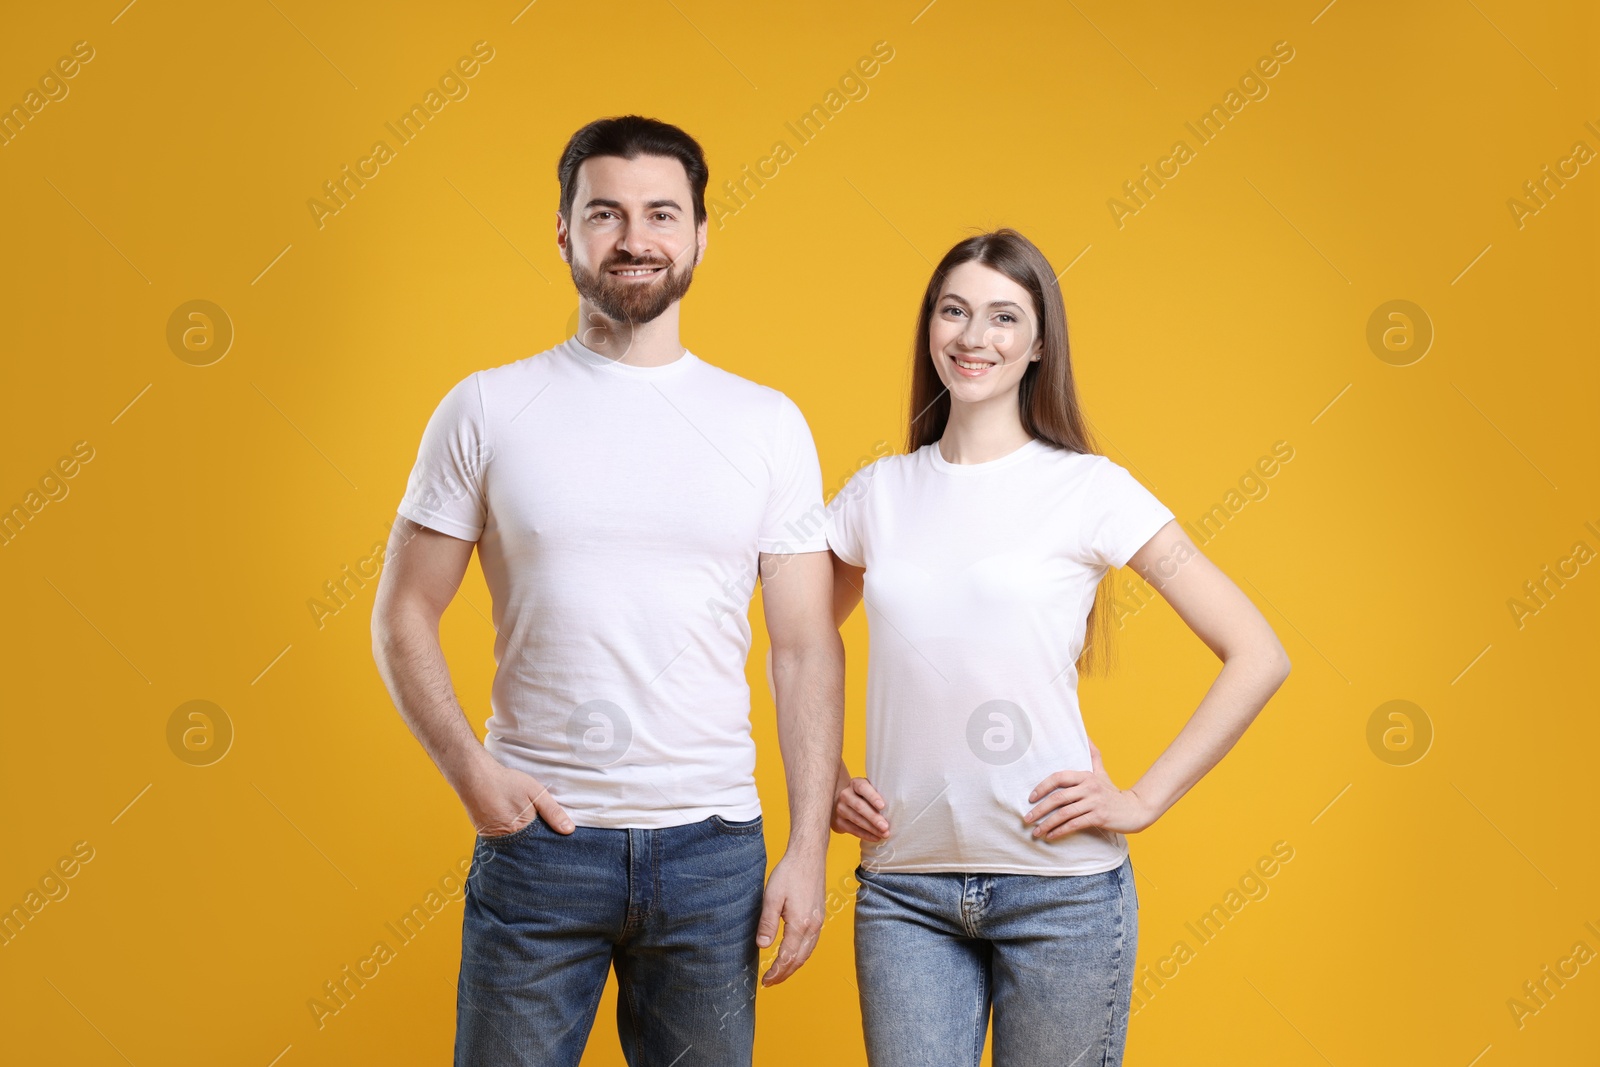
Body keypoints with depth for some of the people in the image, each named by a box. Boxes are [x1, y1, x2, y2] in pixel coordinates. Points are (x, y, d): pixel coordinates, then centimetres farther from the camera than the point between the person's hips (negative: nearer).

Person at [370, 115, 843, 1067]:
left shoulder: (769, 424, 4)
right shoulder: (487, 409, 2)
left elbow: (807, 648, 4)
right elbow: (405, 615, 4)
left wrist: (809, 849, -2)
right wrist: (469, 767, -10)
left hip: (714, 846, 1)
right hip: (536, 837, -1)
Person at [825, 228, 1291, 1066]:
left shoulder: (1089, 489, -3)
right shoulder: (876, 493, 7)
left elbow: (1258, 657, -4)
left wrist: (1142, 800, -7)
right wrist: (825, 781, 7)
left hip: (1060, 884, -2)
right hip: (905, 885, 2)